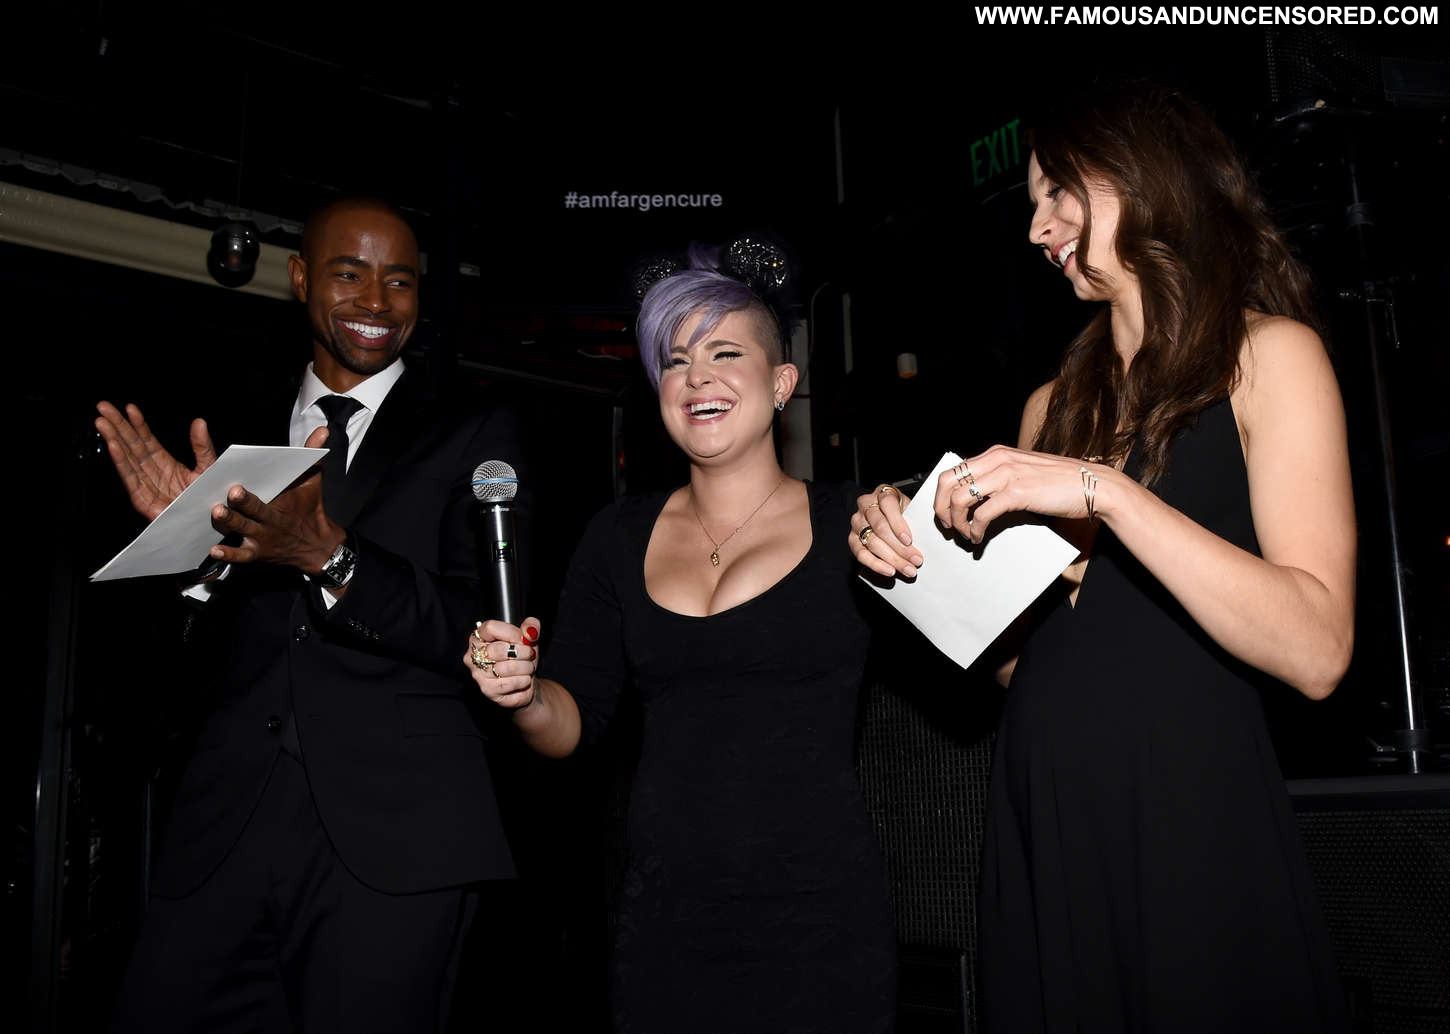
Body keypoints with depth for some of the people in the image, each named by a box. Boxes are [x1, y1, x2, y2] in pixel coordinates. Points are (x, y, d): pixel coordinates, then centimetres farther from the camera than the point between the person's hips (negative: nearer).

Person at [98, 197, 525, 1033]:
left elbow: (482, 631, -5)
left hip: (392, 839, -3)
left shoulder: (475, 437, 5)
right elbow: (216, 659, 14)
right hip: (225, 832, 3)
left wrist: (331, 558, -18)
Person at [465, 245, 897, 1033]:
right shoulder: (618, 538, 7)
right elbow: (573, 723, 6)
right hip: (663, 921, 3)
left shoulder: (852, 525, -3)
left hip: (819, 919, -2)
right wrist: (525, 697, -14)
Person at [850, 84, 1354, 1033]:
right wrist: (922, 555, -2)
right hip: (1038, 827, 5)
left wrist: (1103, 490, -20)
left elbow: (1317, 652, -15)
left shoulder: (1268, 354, -2)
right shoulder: (1054, 403, 13)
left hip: (1195, 836, -5)